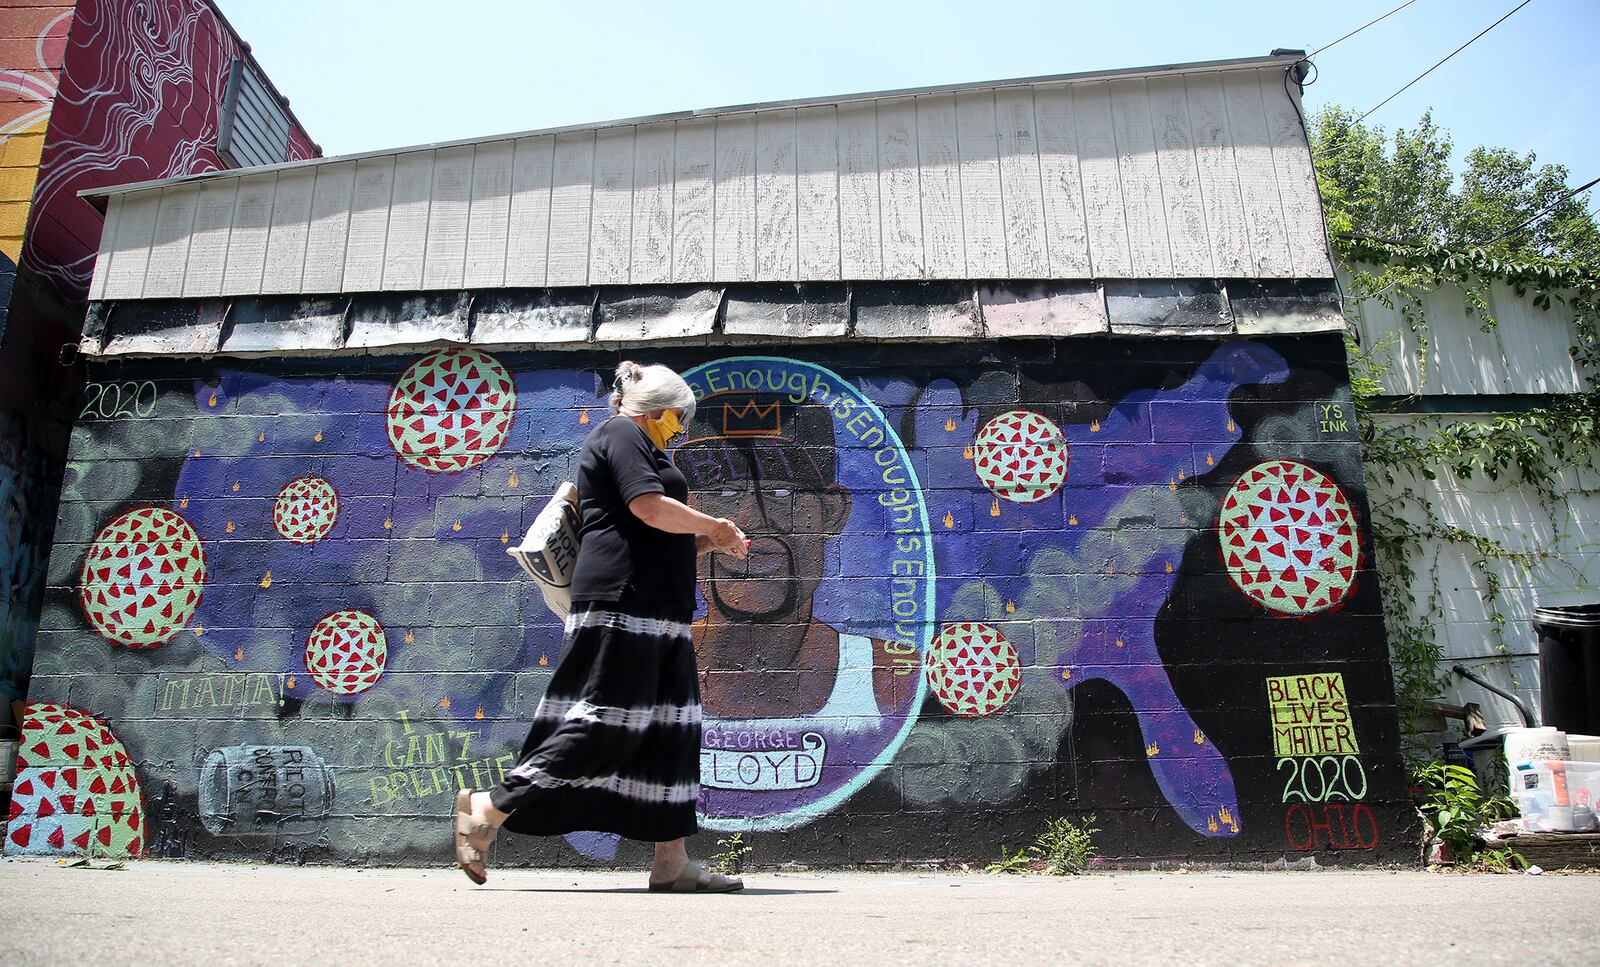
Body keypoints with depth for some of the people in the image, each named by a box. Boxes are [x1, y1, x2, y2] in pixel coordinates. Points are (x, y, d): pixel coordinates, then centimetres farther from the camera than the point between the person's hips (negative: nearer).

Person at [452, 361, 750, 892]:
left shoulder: (638, 448, 28)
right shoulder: (620, 433, -2)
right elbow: (653, 509, -17)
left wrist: (708, 542, 17)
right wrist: (714, 526, -2)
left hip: (657, 610, 11)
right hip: (623, 600, -11)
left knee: (672, 728, 5)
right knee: (608, 723, -12)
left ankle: (672, 860, 7)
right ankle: (489, 807, -2)